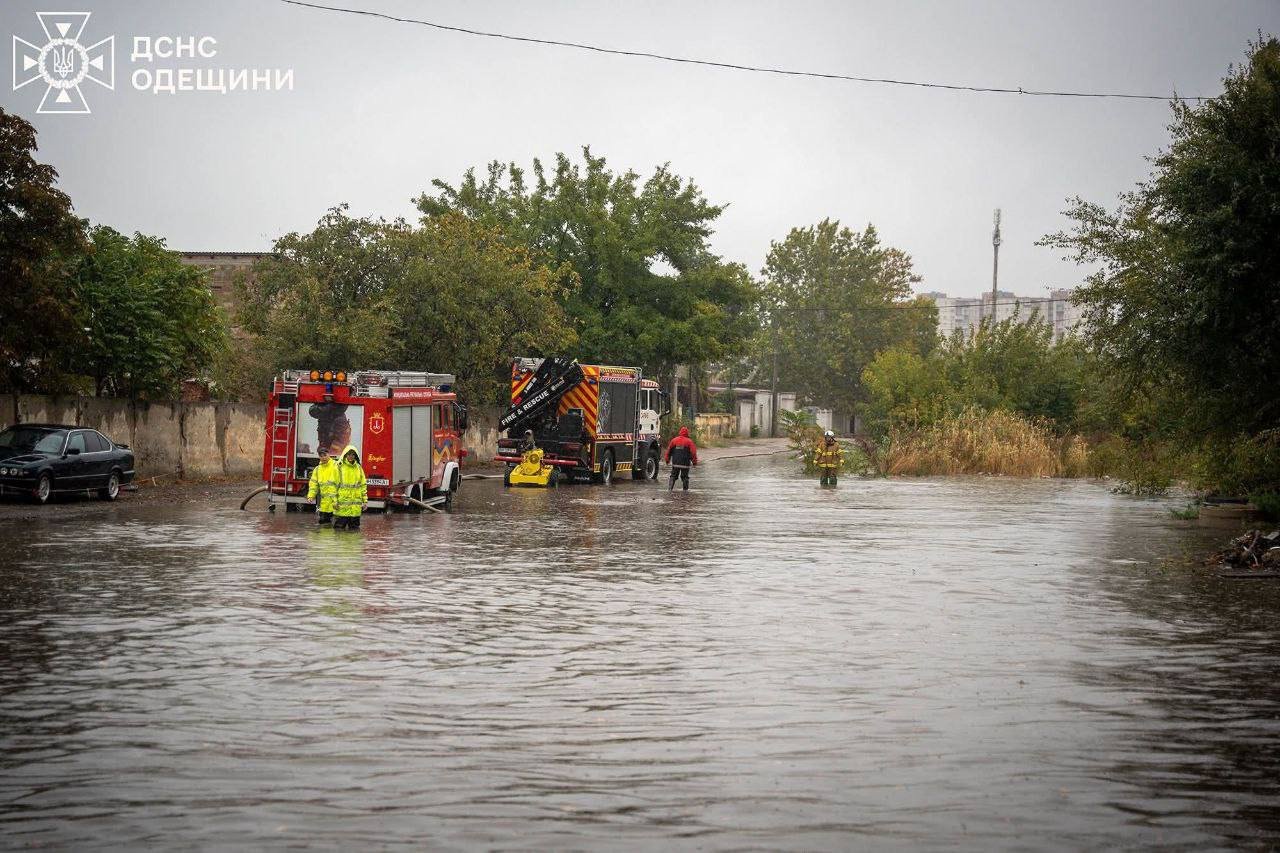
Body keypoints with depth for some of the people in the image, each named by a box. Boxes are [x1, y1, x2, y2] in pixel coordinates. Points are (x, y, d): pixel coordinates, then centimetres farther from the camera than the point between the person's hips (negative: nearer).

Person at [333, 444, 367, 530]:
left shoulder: (359, 468, 12)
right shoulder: (339, 467, -1)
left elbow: (363, 485, 13)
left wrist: (365, 500, 7)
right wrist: (334, 501, -11)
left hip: (355, 506, 4)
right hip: (342, 504, -4)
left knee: (355, 528, 7)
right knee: (339, 528, -2)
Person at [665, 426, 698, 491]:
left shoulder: (674, 440, 3)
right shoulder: (689, 441, -6)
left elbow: (669, 450, 9)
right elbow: (693, 452, -7)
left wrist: (667, 460, 18)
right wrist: (694, 461, 0)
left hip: (675, 463, 2)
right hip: (685, 464, -2)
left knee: (673, 476, 9)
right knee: (685, 476, 10)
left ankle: (669, 488, 2)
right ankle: (686, 489, 12)